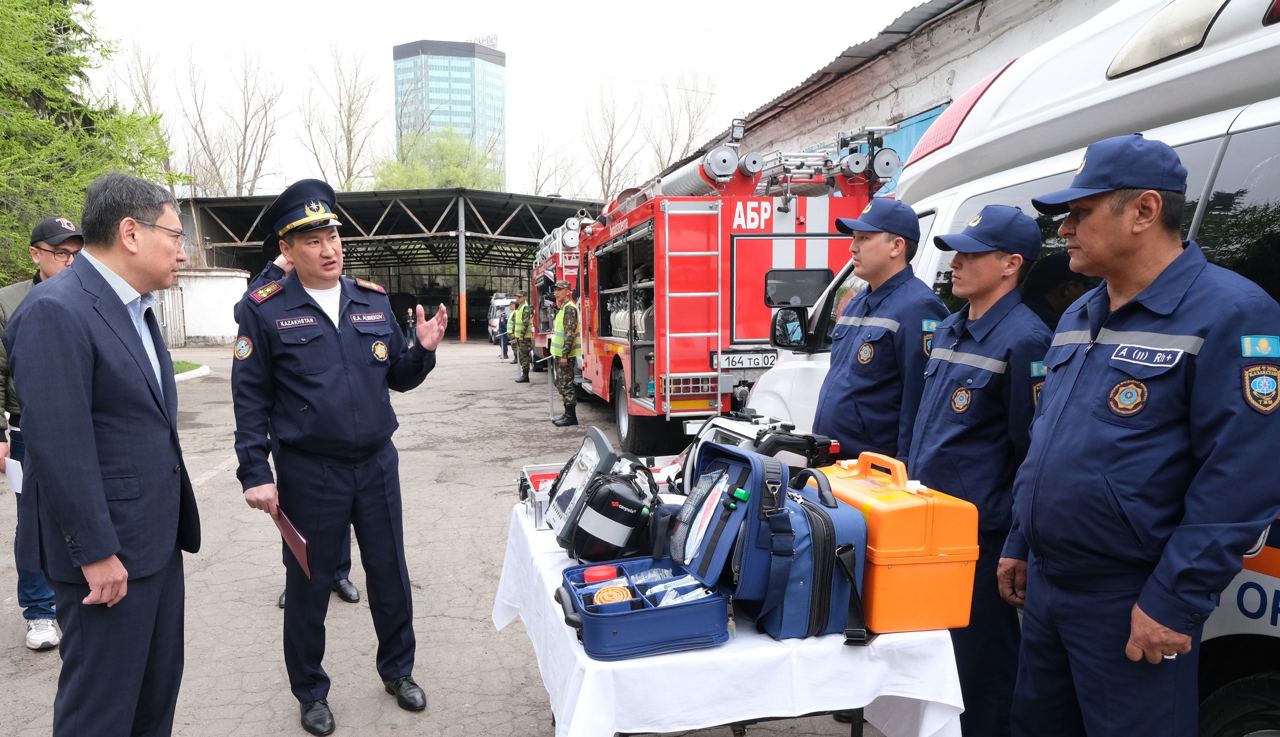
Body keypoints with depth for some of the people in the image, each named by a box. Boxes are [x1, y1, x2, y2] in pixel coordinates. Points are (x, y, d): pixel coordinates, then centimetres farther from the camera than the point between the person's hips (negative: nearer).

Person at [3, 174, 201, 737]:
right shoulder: (56, 311, -18)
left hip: (157, 538, 9)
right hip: (109, 549, -8)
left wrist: (173, 520, 13)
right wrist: (96, 553, -19)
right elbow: (59, 448, -22)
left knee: (160, 682, 20)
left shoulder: (137, 306, 10)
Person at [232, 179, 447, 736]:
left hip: (377, 464, 4)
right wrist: (255, 475, -10)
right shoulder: (265, 310, -7)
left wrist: (423, 349, -10)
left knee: (390, 575, 15)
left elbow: (398, 377, 10)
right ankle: (311, 691, 33)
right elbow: (251, 399, -6)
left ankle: (397, 670, 37)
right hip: (309, 474, -3)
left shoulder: (374, 301, 4)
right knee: (308, 585, 12)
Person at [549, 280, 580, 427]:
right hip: (560, 354, 10)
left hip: (566, 355, -10)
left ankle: (571, 416, -1)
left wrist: (564, 354, -24)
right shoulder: (562, 308, 17)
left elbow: (569, 333, -21)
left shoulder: (569, 308, -14)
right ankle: (568, 413, 21)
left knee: (566, 385, -6)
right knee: (560, 384, 14)